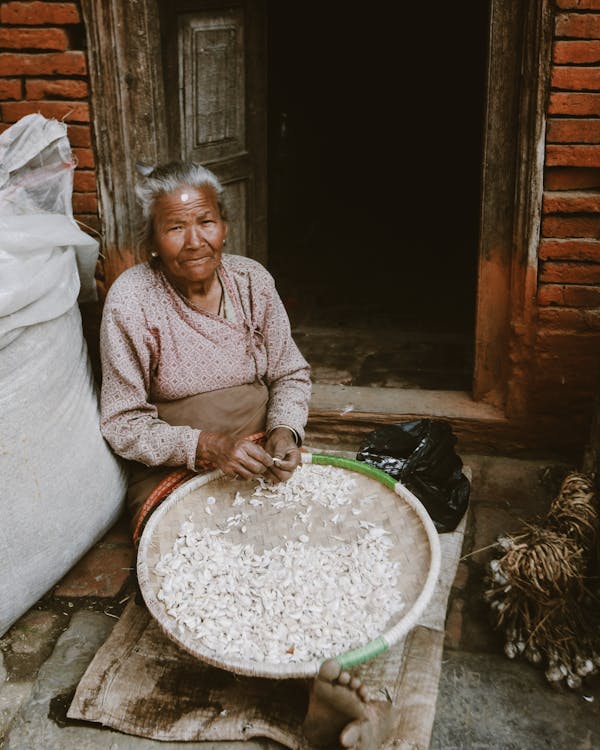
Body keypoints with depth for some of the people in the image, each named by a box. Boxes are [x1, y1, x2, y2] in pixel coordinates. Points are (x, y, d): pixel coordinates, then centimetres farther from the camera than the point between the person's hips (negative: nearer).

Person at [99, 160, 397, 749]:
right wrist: (206, 448, -23)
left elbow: (291, 374, 10)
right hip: (173, 469, -2)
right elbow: (123, 422, -8)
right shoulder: (131, 300, -11)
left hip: (258, 451, 3)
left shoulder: (251, 280, 0)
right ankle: (321, 681, -32)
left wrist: (284, 431, -12)